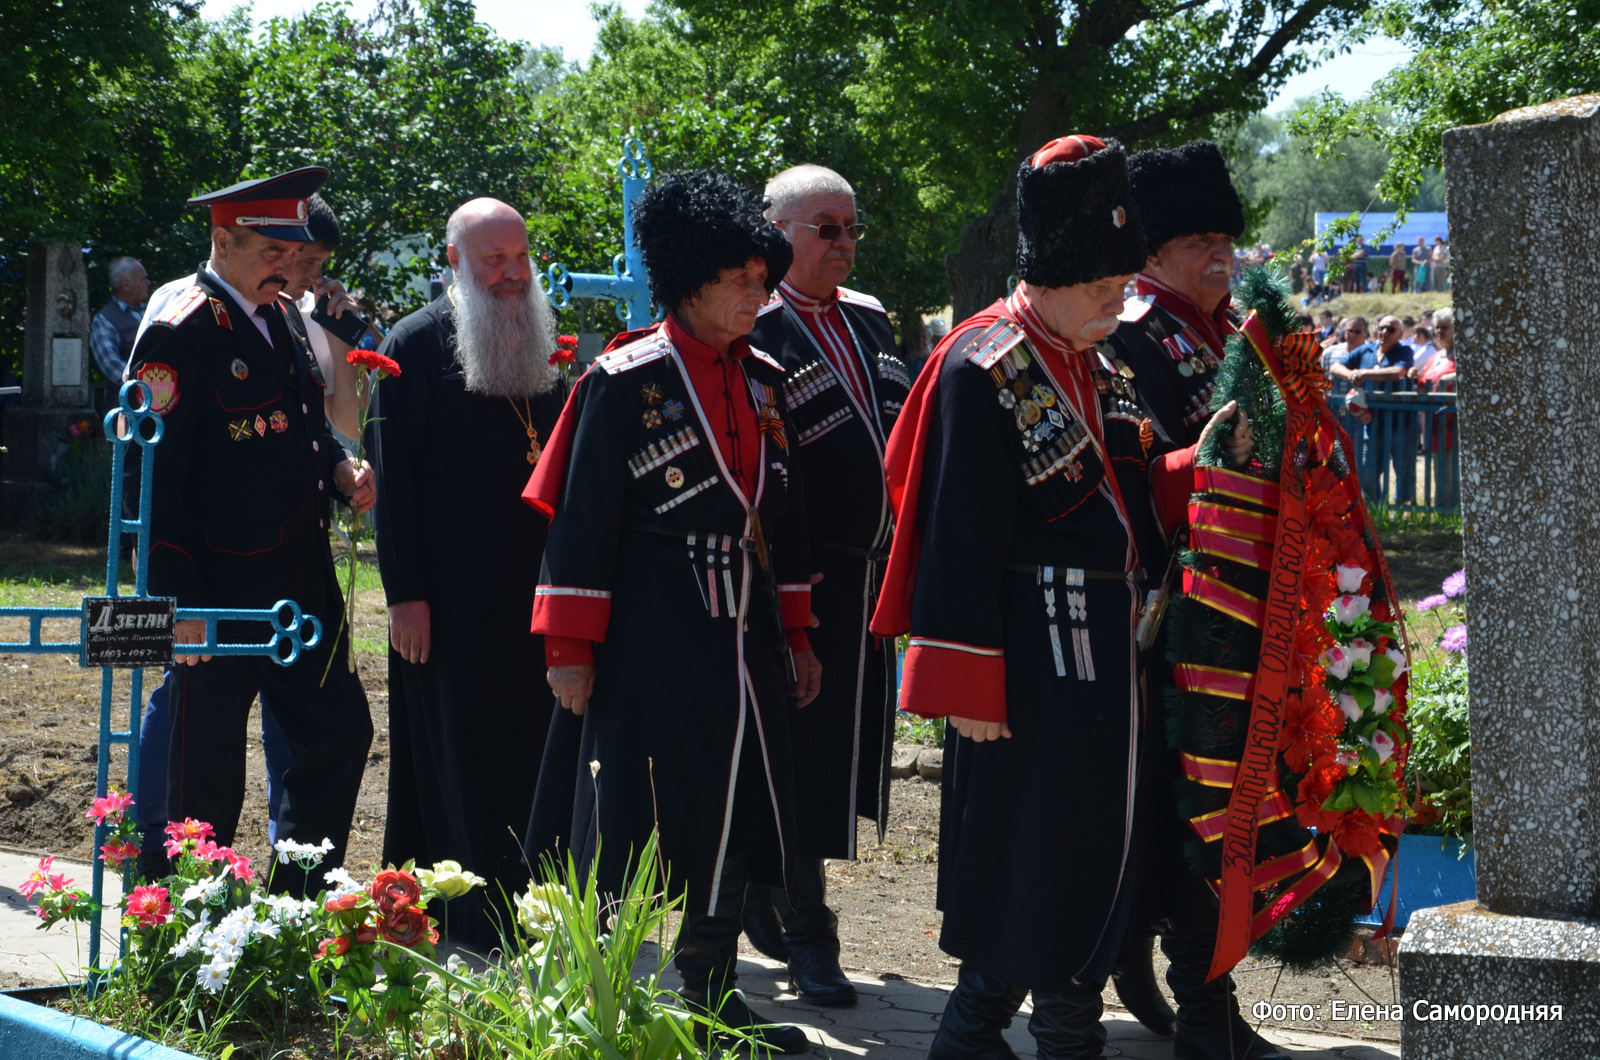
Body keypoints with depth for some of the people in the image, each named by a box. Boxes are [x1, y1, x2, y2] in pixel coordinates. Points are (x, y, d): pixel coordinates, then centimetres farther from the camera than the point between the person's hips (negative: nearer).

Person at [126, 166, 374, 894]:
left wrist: (338, 467, 2)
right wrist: (179, 601, -20)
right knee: (205, 779, 2)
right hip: (220, 598, -8)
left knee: (340, 734, 10)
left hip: (302, 583, 8)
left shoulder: (280, 320, 12)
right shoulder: (178, 335, -14)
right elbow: (152, 472, -17)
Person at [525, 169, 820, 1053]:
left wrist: (795, 637, 15)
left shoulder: (765, 379, 9)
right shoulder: (625, 381, -10)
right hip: (648, 640, -6)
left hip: (741, 640, 7)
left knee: (735, 815, 10)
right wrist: (570, 647, -11)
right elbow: (582, 521, -10)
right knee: (622, 820, -1)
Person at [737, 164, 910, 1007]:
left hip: (871, 573, 8)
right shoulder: (755, 331, -11)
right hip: (800, 579, -8)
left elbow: (902, 425, 20)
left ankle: (765, 889, 29)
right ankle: (806, 935, 5)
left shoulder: (868, 320, 13)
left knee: (848, 741, 13)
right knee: (802, 752, -3)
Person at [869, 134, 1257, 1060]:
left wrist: (1205, 461, -1)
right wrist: (969, 685, -17)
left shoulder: (1106, 368, 13)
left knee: (1104, 844, 13)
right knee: (1024, 852, -2)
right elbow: (957, 540, -16)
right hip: (1031, 659, -8)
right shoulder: (983, 369, -13)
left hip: (1108, 647, 8)